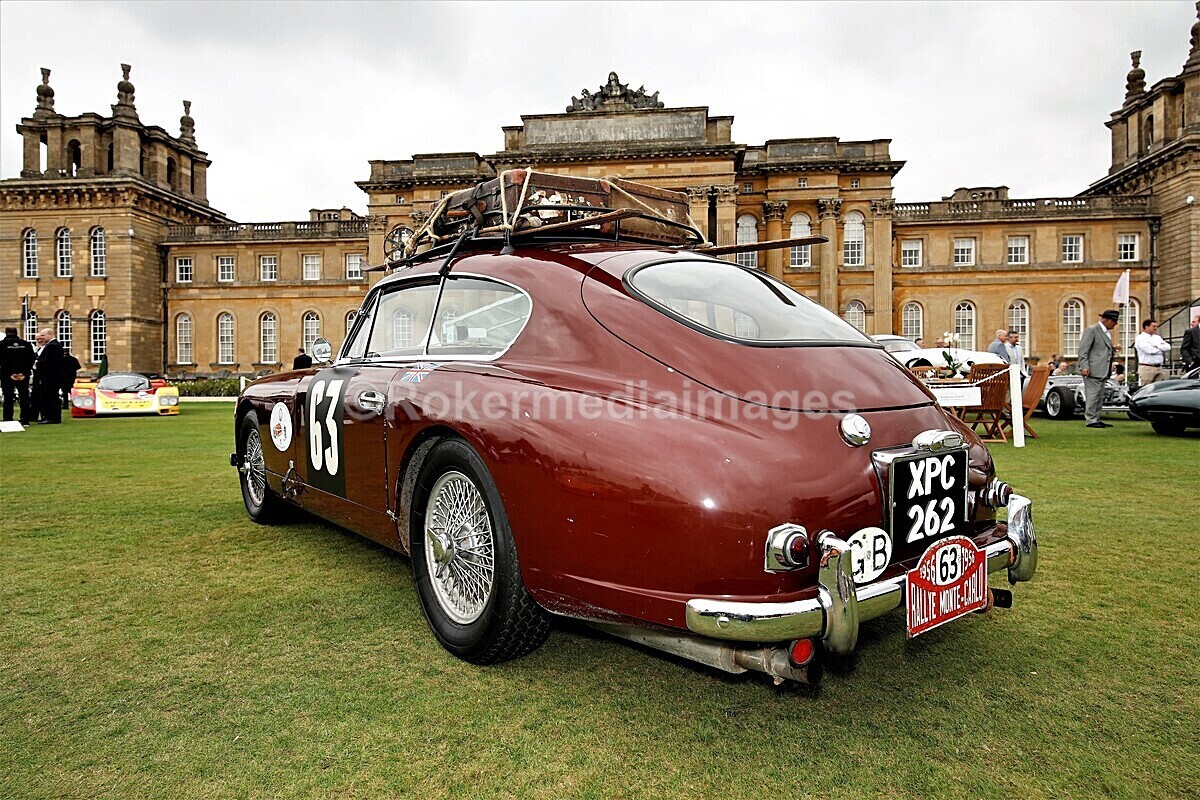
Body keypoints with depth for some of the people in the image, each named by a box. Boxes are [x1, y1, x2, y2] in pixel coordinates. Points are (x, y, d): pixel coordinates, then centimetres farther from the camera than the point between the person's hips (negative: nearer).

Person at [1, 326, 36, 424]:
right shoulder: (26, 344, 5)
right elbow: (31, 360, 0)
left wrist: (9, 374, -9)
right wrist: (24, 373, -4)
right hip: (23, 376, 2)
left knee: (8, 398, 2)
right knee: (24, 398, 5)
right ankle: (25, 420, 3)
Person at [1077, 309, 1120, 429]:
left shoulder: (1108, 333, 20)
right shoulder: (1091, 330, -8)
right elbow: (1083, 350, -14)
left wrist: (1113, 348, 14)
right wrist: (1084, 367, -21)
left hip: (1102, 372, 9)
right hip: (1092, 371, -9)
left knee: (1100, 397, 11)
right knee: (1092, 395, -8)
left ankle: (1096, 420, 17)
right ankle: (1091, 420, -4)